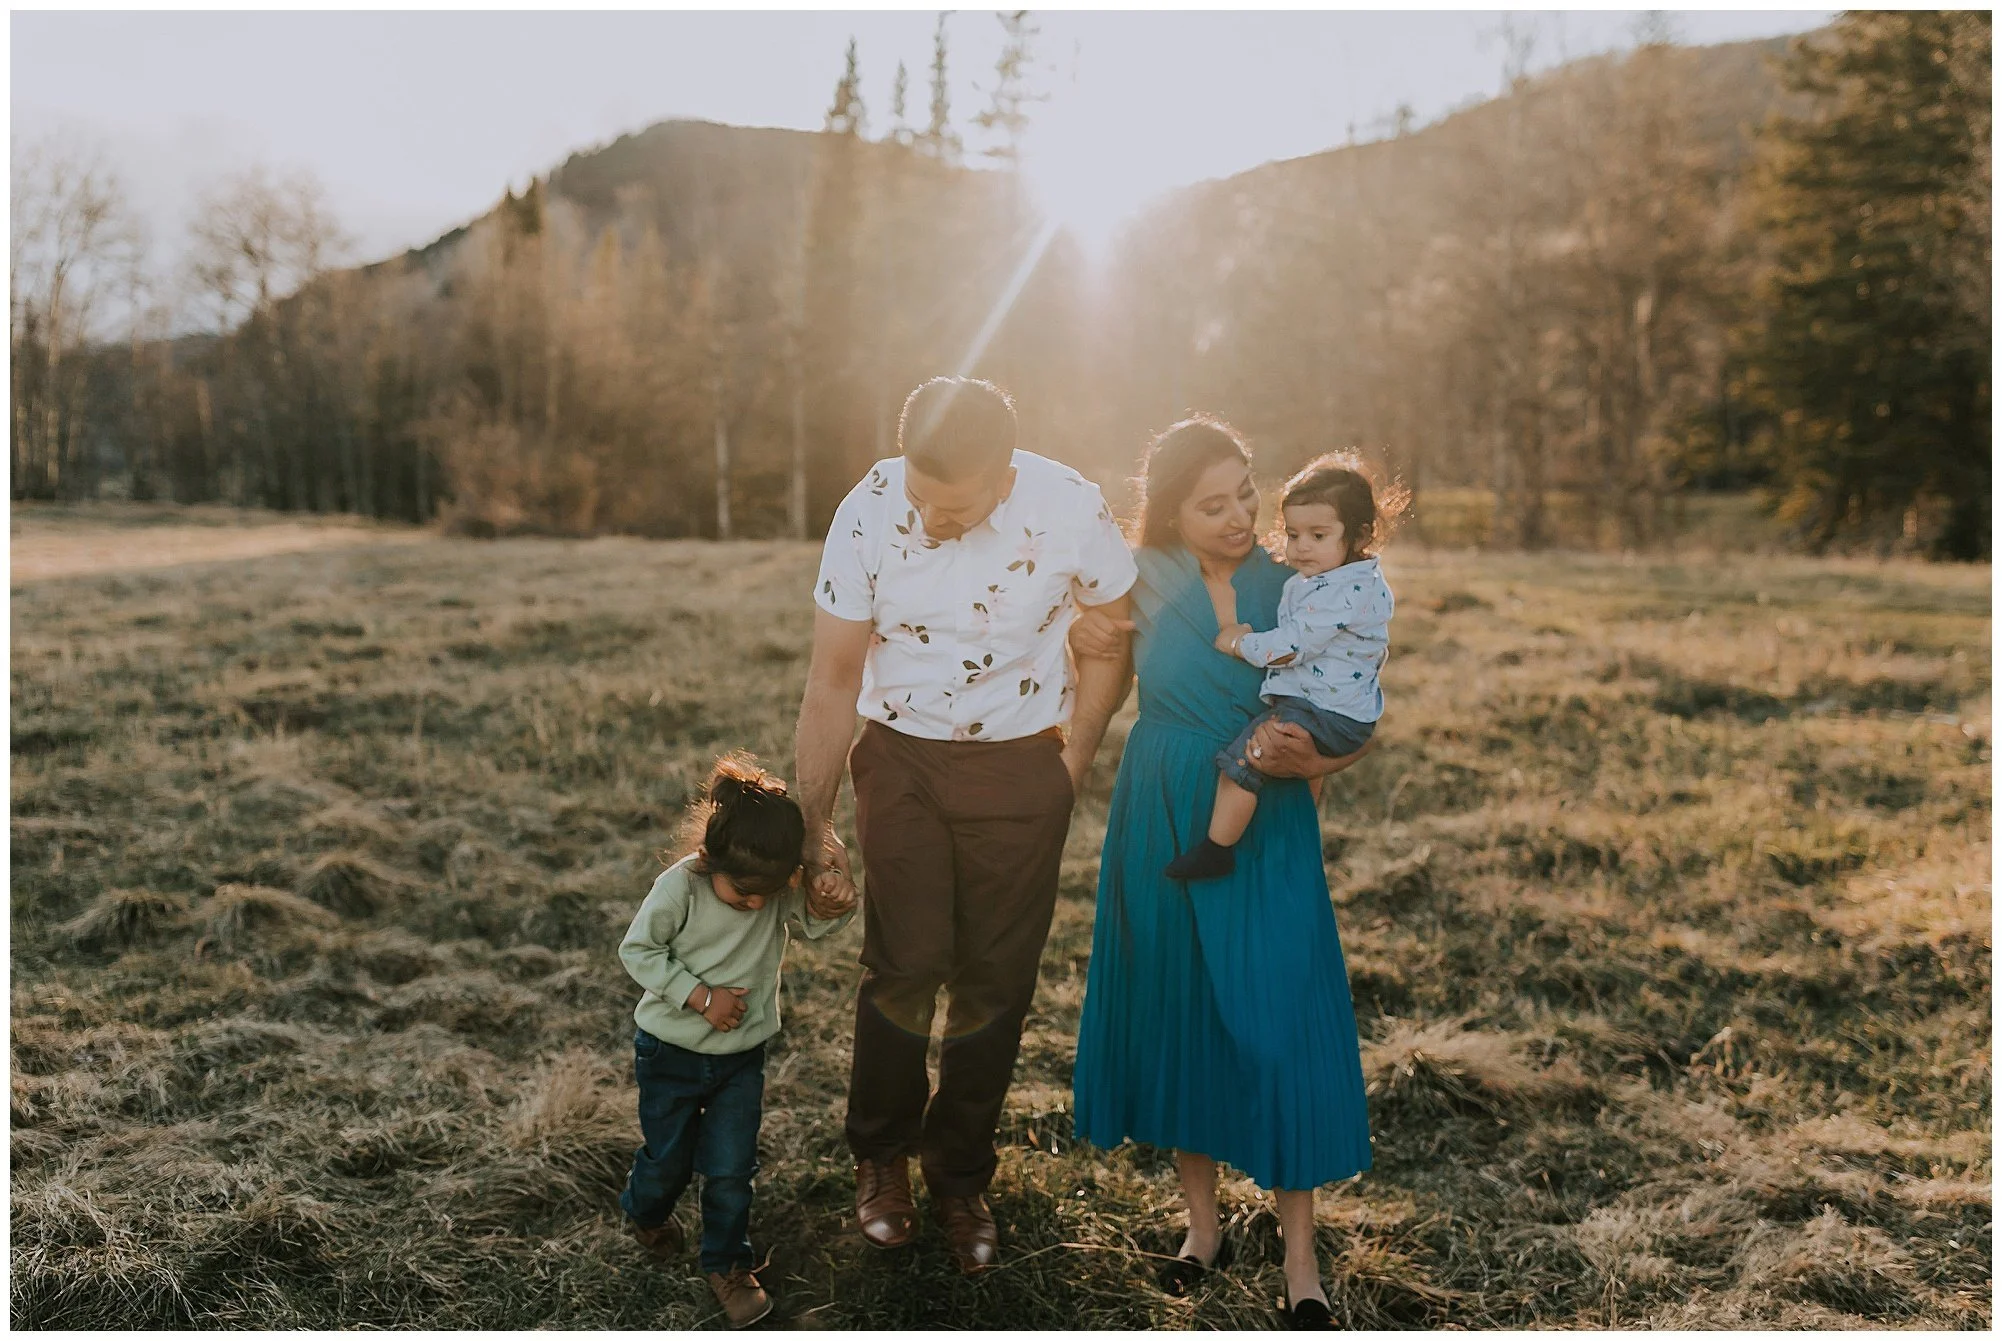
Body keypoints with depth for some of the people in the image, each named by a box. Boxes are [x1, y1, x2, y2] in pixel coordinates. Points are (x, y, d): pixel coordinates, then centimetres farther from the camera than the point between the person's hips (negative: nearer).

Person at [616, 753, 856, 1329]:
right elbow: (637, 951, -17)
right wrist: (701, 995, -24)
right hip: (670, 1050, -2)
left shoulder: (783, 888, -15)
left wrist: (832, 906, -27)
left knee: (730, 1168, 3)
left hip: (742, 1058, 2)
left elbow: (814, 922, -2)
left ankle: (727, 1264, 26)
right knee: (668, 1157, 16)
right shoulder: (680, 886, -25)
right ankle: (646, 1215, 50)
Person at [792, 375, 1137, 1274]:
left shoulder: (1071, 511, -17)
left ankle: (960, 1177, 28)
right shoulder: (868, 514, -15)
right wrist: (810, 826, -1)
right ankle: (881, 1154, 23)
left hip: (1022, 766, 0)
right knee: (905, 966, -6)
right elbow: (832, 680, -6)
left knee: (995, 983, 6)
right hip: (902, 759, 0)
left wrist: (1073, 763, 2)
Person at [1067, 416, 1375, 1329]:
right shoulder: (1143, 584, -3)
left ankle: (1300, 1262, 13)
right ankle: (1201, 1223, 31)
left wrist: (1314, 760, -23)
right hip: (1164, 831, 2)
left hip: (1269, 840, -1)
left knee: (1283, 1030, -3)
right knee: (1175, 1016, 11)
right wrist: (1083, 637, -7)